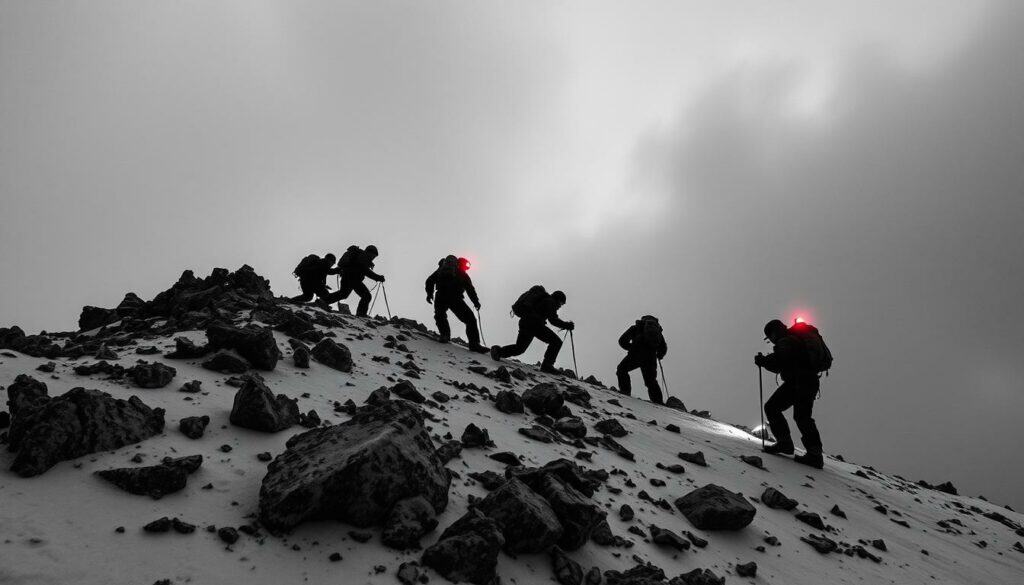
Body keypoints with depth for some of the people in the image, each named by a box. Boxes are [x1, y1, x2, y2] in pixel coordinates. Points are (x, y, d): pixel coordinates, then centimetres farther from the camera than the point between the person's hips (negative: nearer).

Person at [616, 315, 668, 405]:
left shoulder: (636, 327, 21)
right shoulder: (658, 330, 28)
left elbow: (622, 340, 15)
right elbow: (663, 349, 24)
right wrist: (658, 355, 42)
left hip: (637, 354, -3)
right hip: (651, 358, 3)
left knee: (621, 370, 14)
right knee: (651, 381, 15)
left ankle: (625, 391, -2)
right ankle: (658, 401, 2)